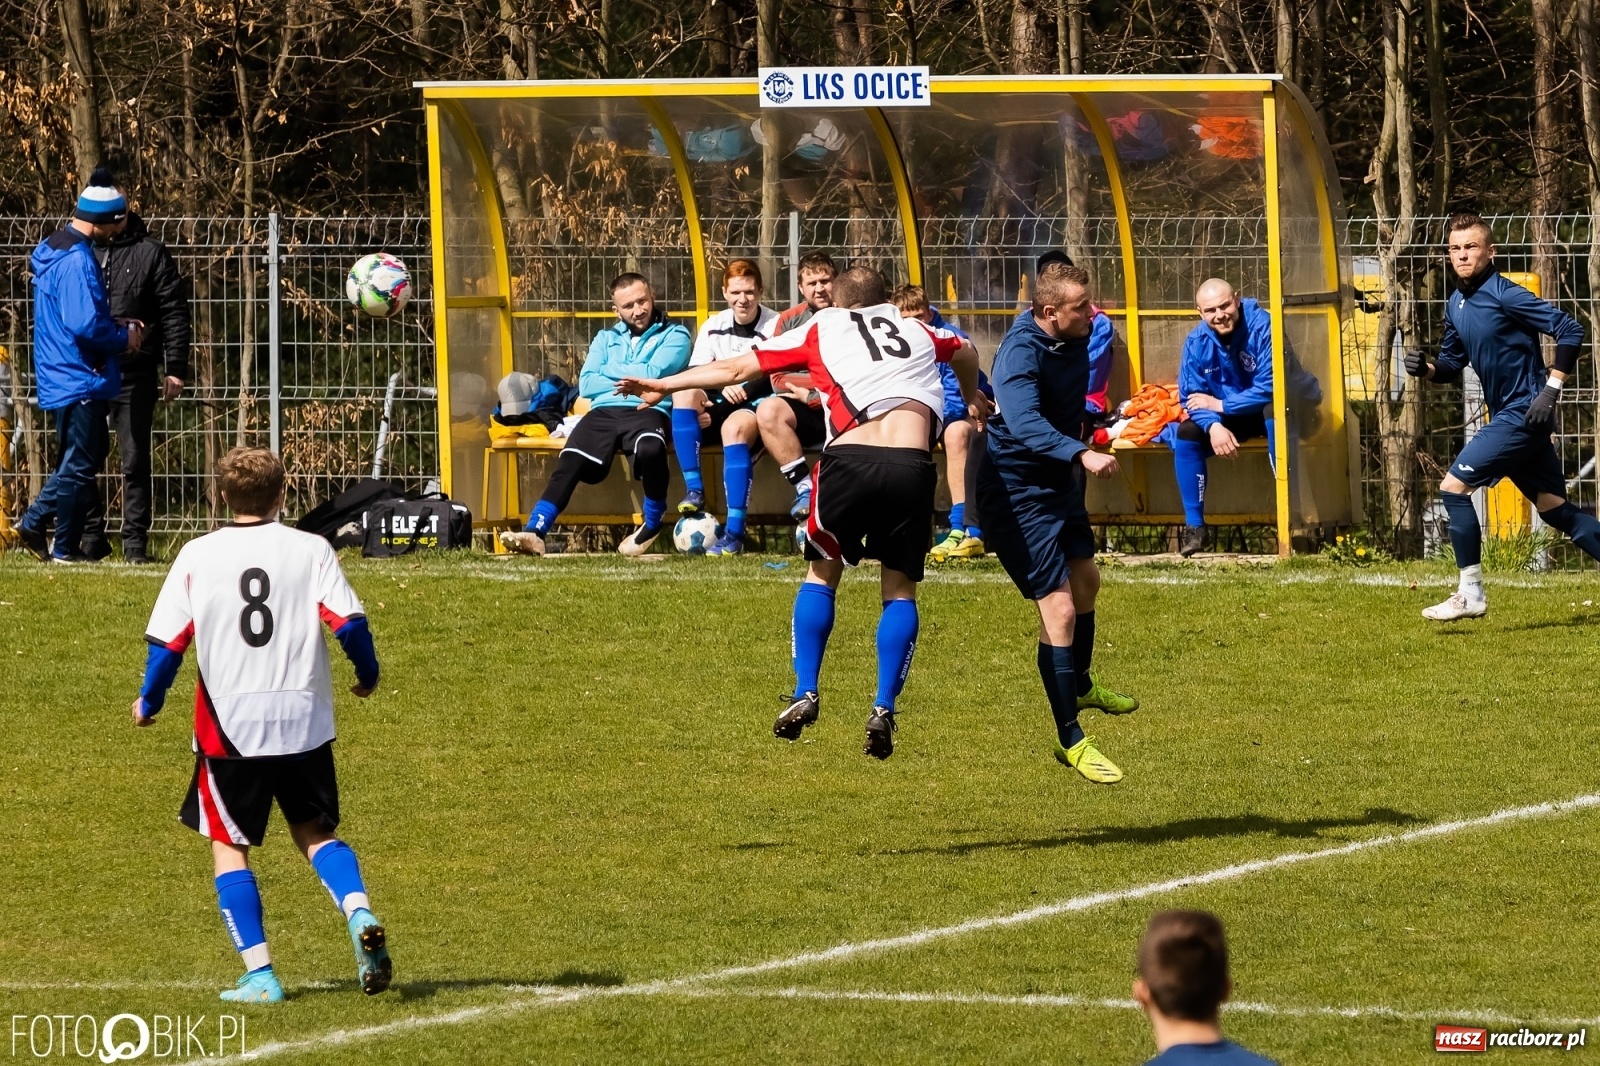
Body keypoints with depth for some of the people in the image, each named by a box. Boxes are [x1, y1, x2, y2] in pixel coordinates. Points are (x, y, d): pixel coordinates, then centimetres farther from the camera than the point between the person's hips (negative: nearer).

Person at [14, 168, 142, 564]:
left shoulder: (53, 250, 11)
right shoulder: (77, 261, -21)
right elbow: (86, 325, -27)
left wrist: (118, 326, 9)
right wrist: (123, 338, -9)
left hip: (59, 378, 9)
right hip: (79, 379, -9)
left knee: (87, 455, 18)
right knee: (80, 463, 0)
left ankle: (34, 523, 16)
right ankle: (65, 549, 7)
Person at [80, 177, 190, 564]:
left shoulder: (151, 253, 3)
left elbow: (174, 314, 2)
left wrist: (176, 369, -4)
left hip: (134, 375, -3)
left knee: (134, 461, 1)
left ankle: (135, 540, 6)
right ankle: (90, 536, 12)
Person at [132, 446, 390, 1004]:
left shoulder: (197, 556, -1)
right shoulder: (311, 551, -1)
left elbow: (168, 642, -3)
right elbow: (350, 624, -7)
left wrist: (149, 701, 14)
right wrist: (368, 676, 13)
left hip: (230, 725, -1)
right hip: (305, 722, 1)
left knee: (229, 847, 11)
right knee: (315, 832, 18)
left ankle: (259, 974, 3)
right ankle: (360, 915, -10)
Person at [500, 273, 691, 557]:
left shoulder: (674, 336, 14)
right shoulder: (606, 338, 27)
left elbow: (653, 374, -4)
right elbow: (587, 384, 12)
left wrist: (611, 371, 9)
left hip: (647, 411, -4)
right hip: (604, 411, 4)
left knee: (650, 448, -39)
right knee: (568, 463, -25)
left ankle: (653, 523, -13)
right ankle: (535, 532, -36)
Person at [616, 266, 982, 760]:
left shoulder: (822, 329, 21)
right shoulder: (917, 331, 28)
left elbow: (735, 369, 24)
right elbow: (966, 352, 50)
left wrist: (663, 384, 36)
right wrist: (972, 401, 71)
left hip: (849, 458, -1)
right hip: (912, 465, 1)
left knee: (822, 572, 21)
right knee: (900, 587, 13)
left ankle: (805, 691, 11)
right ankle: (884, 709, 0)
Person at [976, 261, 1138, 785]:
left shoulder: (1074, 339, -1)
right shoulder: (1021, 352, -28)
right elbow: (1024, 422, -45)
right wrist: (1081, 455, -57)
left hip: (1058, 483, 10)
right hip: (1017, 493, -10)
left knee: (1086, 580, 28)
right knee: (1059, 610, -14)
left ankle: (1080, 686, 55)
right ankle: (1071, 742, -4)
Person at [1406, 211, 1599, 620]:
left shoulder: (1504, 295, -15)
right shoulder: (1456, 305, 10)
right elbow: (1453, 363, 22)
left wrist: (1551, 389, -21)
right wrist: (1427, 368, 0)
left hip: (1523, 415, -9)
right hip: (1507, 417, 9)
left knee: (1454, 486, -10)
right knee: (1555, 510, 11)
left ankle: (1470, 594, -4)